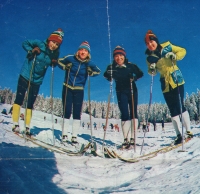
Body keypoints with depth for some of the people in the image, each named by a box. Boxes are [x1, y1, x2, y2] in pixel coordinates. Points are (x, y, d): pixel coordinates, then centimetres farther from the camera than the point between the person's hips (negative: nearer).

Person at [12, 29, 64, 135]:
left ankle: (27, 127, 11)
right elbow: (25, 43, -3)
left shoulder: (54, 54, -2)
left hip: (37, 81, 3)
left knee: (30, 105, 7)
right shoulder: (39, 44, -12)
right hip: (25, 77, -3)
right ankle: (15, 124, 4)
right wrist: (31, 51, -20)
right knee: (19, 100, -2)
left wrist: (54, 63, -8)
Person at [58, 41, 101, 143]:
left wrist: (90, 73, -7)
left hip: (79, 90, 1)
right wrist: (65, 67, -8)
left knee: (77, 113, -1)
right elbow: (59, 61, 9)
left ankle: (74, 136, 7)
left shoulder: (89, 64, -4)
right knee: (66, 111, -4)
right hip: (67, 88, -1)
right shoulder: (70, 59, -7)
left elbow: (98, 71, 11)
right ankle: (64, 135, 6)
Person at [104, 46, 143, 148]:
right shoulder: (111, 67, -5)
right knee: (125, 115, -5)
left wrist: (134, 77, -21)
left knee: (133, 113, 1)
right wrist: (109, 76, -21)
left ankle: (132, 138, 8)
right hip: (121, 93, 0)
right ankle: (125, 139, -1)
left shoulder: (131, 66, -6)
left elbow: (140, 73, -2)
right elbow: (106, 75, 0)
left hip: (132, 91, 0)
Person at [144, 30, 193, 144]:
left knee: (180, 106, -9)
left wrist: (174, 56, -16)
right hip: (165, 85, 3)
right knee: (173, 110, 4)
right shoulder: (150, 57, 5)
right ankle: (179, 135, 9)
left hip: (177, 80, -3)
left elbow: (182, 51, 3)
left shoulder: (167, 47, -2)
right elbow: (153, 72, 13)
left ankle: (188, 131, 0)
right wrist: (152, 70, -9)